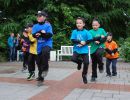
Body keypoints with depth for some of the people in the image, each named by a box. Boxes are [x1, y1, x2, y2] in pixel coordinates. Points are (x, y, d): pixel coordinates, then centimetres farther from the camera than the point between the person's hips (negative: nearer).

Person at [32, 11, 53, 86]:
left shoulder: (48, 25, -2)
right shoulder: (35, 26, 9)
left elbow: (49, 35, -15)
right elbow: (33, 35, -5)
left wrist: (39, 34, -21)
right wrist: (41, 32, -21)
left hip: (47, 44, -4)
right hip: (39, 46, 5)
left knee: (45, 52, -38)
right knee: (39, 62, 7)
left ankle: (45, 68, -14)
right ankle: (40, 79, 23)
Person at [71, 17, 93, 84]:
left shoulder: (86, 32, -2)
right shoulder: (74, 32, 1)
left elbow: (90, 40, -3)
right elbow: (73, 40, -7)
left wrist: (84, 43, -17)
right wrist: (80, 42, -18)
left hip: (84, 50, 0)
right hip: (76, 49, 1)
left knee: (86, 63, -4)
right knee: (73, 59, -24)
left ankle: (84, 75, 22)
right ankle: (79, 62, 15)